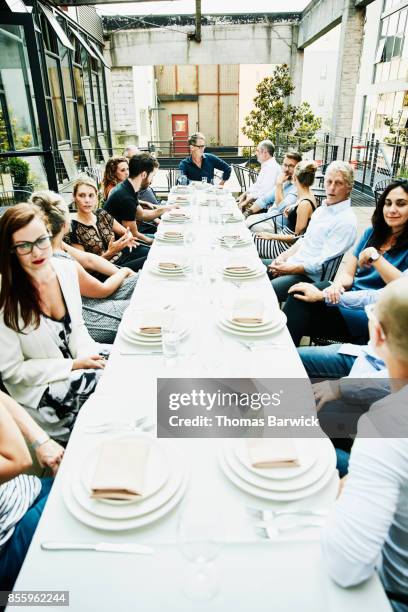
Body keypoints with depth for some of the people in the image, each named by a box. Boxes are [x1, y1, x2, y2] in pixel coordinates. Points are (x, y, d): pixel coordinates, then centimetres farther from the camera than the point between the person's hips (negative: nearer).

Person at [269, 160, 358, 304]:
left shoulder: (346, 221, -15)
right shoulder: (322, 209, 14)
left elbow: (323, 263, -20)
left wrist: (290, 268, -16)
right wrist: (284, 257, 4)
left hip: (310, 276, -9)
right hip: (292, 263, 9)